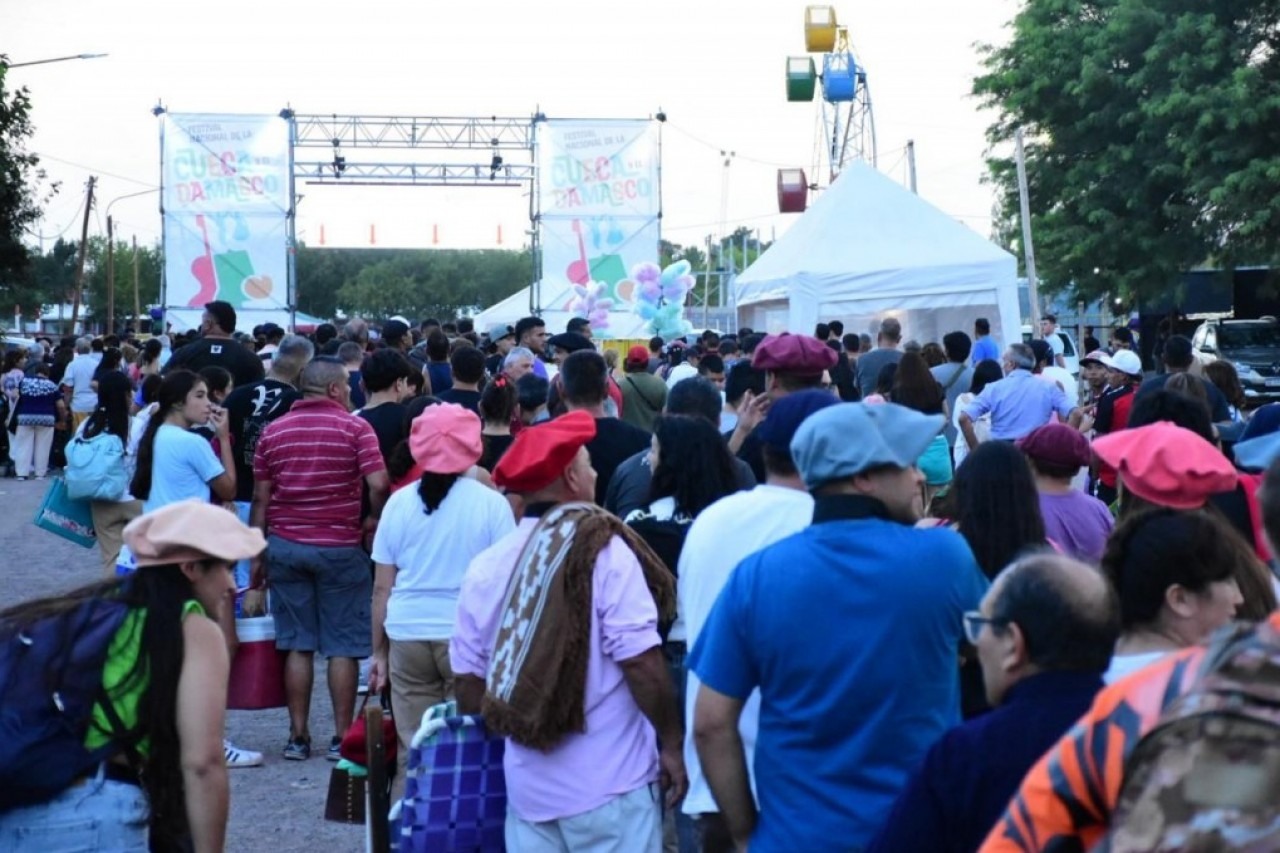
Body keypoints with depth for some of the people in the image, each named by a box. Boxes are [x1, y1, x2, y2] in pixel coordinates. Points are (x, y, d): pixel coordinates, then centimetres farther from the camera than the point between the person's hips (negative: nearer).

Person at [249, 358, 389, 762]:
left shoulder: (273, 431, 6)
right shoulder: (355, 427, -5)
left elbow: (260, 498, 6)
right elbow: (378, 484, -17)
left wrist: (257, 554, 12)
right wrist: (373, 519, 2)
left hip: (285, 545, 3)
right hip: (340, 547, -3)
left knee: (297, 644, 8)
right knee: (343, 646, 4)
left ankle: (298, 736, 10)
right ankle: (341, 737, 7)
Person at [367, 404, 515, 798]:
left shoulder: (399, 503, 5)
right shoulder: (491, 503, -3)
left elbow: (382, 588, 7)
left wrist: (379, 651, 15)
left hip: (408, 635, 3)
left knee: (412, 754, 7)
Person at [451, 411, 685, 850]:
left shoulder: (486, 566, 2)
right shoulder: (603, 551, -12)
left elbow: (468, 679, 7)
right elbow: (640, 662, -15)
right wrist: (672, 743, -3)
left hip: (527, 783, 5)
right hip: (609, 781, -5)